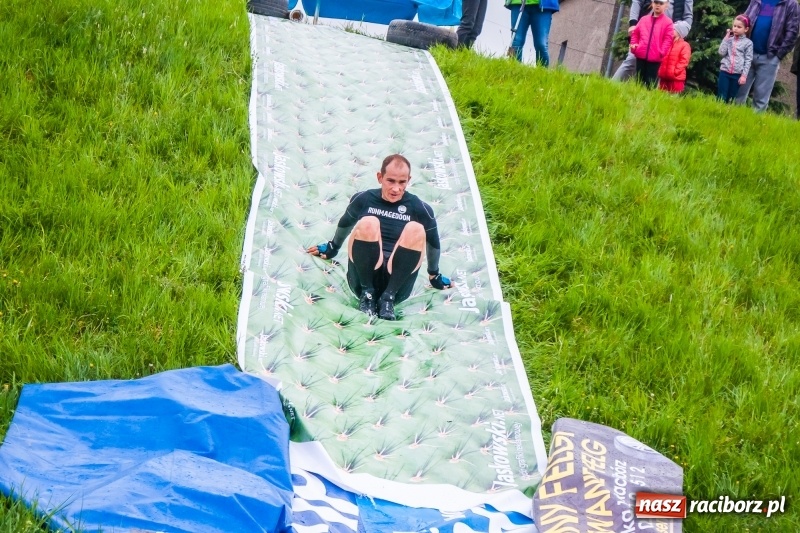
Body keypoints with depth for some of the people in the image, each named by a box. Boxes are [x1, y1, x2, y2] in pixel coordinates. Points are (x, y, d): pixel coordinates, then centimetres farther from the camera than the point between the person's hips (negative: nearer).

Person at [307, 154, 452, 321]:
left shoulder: (419, 208, 0)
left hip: (397, 281, 0)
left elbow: (433, 242, 13)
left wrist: (434, 276, 24)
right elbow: (345, 223, 23)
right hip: (363, 278, 0)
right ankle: (367, 292, -13)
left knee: (415, 229, -26)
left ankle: (389, 296, -19)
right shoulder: (364, 199, 4)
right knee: (367, 223, -27)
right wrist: (332, 248, 38)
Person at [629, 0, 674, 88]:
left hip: (655, 59, -4)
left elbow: (668, 39, -5)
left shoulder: (668, 22, 1)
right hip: (641, 55, 4)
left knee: (651, 84, -6)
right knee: (639, 81, 9)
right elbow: (635, 33, 20)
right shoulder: (644, 19, 14)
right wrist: (633, 44, 5)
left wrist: (661, 52, -16)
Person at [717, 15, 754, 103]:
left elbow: (748, 60, -2)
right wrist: (726, 37, -4)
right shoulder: (729, 39, 7)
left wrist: (744, 75, -8)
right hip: (724, 71, 1)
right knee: (721, 97, -3)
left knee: (730, 98, 5)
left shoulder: (748, 43, 0)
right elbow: (722, 52, -5)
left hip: (737, 74, -1)